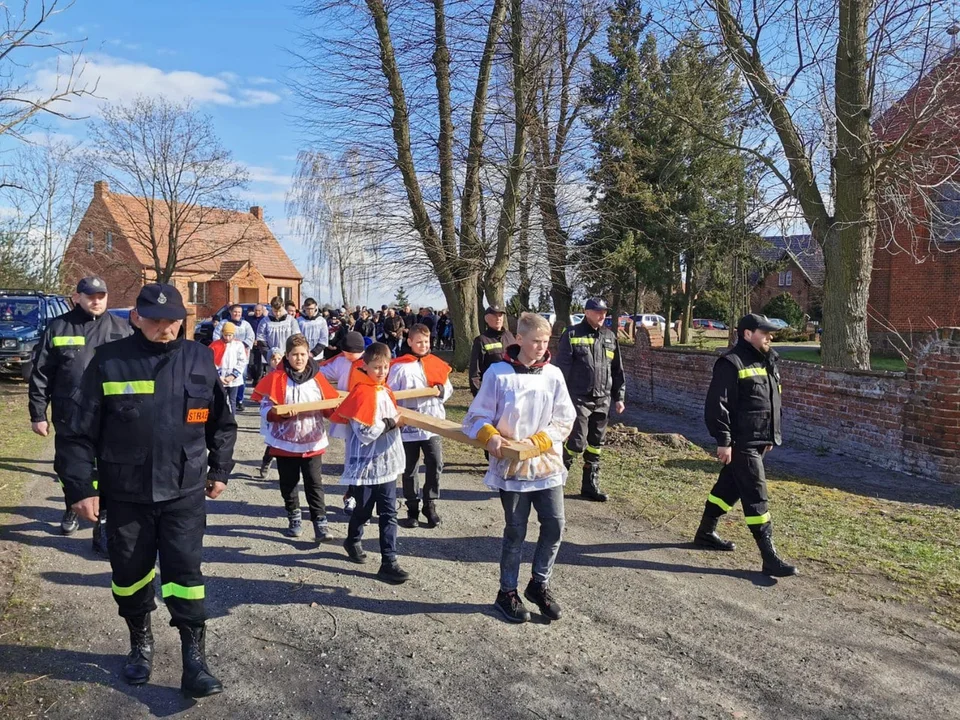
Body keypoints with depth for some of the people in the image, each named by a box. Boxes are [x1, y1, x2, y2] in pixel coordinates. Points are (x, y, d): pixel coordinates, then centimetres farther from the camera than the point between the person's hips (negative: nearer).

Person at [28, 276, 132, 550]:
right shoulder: (58, 328, 1)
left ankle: (104, 523, 7)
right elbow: (40, 374, 3)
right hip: (68, 415, 2)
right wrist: (38, 414, 1)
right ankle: (72, 509, 43)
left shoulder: (121, 329, 2)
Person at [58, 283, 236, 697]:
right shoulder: (109, 362, -7)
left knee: (185, 573, 1)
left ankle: (194, 661, 9)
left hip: (184, 493, 0)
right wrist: (80, 487, -6)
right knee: (130, 573, 15)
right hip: (126, 494, 1)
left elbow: (222, 423, 10)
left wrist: (219, 470, 11)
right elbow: (83, 432, -3)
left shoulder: (200, 360, -2)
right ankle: (140, 643, 37)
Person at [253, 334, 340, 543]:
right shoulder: (277, 378, -6)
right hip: (285, 442, 0)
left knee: (314, 483, -1)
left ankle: (320, 521, 3)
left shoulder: (317, 378, 1)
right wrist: (280, 413, -26)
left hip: (313, 442, 1)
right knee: (289, 483, 13)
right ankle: (294, 518, 30)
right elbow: (266, 410, -8)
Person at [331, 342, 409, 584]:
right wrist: (392, 423, -18)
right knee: (363, 509, 12)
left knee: (388, 513, 5)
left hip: (387, 461, 7)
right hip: (367, 464, -7)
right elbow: (365, 433, -23)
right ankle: (352, 541, 39)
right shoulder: (362, 395, -17)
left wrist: (398, 421, 6)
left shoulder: (384, 391, 8)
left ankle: (389, 562, 10)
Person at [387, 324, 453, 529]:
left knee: (435, 464, -3)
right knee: (410, 469, 8)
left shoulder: (437, 364, 7)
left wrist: (441, 390, -10)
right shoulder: (399, 367, -3)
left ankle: (430, 505, 12)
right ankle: (412, 508, 20)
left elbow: (449, 389, 12)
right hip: (409, 425, -2)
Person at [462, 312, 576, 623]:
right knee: (515, 532, 7)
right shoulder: (498, 373, -8)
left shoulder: (553, 375, -1)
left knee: (554, 526, 4)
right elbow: (478, 415, -3)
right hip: (511, 465, -3)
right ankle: (507, 593, 25)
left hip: (547, 464, 3)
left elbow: (565, 420, 1)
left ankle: (539, 584, 27)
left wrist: (537, 441, -12)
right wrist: (490, 436, -22)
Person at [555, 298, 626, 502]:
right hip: (579, 399, -5)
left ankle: (590, 485, 21)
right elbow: (562, 369, -7)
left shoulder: (610, 337, 11)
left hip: (602, 400, 6)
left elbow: (618, 370, 16)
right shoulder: (572, 335, -5)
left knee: (595, 446, 11)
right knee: (577, 443, -9)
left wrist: (619, 397, 12)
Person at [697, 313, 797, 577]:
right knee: (755, 496, -8)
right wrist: (723, 441, -21)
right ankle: (769, 557, -5)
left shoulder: (766, 362, 14)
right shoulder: (731, 363, -16)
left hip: (757, 440, 10)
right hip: (740, 443, -10)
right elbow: (716, 404, -19)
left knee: (730, 486, 19)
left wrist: (772, 436, 23)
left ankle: (705, 532, 34)